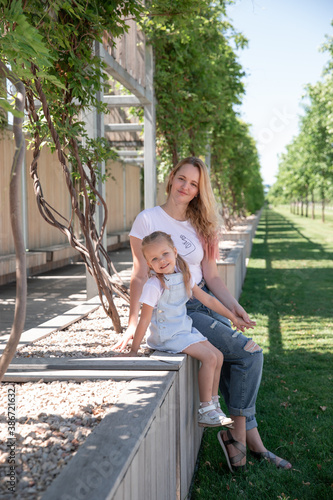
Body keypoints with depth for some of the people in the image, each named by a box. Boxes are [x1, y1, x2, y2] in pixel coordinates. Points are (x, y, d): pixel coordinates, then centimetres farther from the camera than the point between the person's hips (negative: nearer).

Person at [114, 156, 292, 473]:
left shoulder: (200, 226, 11)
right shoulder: (148, 220, -6)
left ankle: (246, 436, 2)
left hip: (205, 302, 6)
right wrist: (133, 324, -16)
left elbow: (210, 275, 10)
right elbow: (140, 276, -10)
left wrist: (232, 305, -5)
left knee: (235, 361, -11)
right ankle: (242, 433, 0)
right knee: (249, 352, -14)